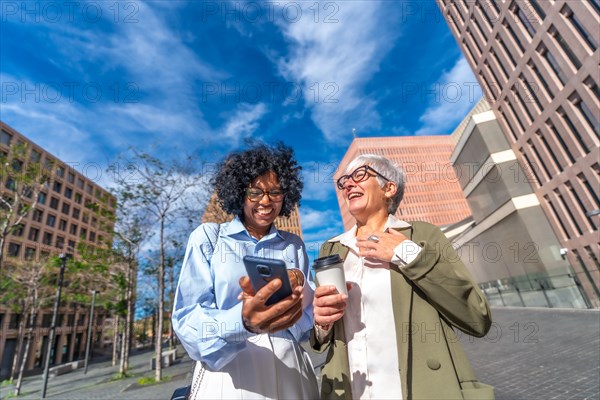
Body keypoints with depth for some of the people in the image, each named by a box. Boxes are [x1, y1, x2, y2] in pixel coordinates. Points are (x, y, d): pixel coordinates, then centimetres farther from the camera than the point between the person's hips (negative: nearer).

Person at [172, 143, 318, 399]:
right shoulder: (207, 237, -3)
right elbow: (187, 320, -12)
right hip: (227, 372, -2)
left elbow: (308, 319, 1)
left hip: (289, 370, 3)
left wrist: (297, 292, -21)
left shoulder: (294, 246, 4)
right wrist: (242, 321, -31)